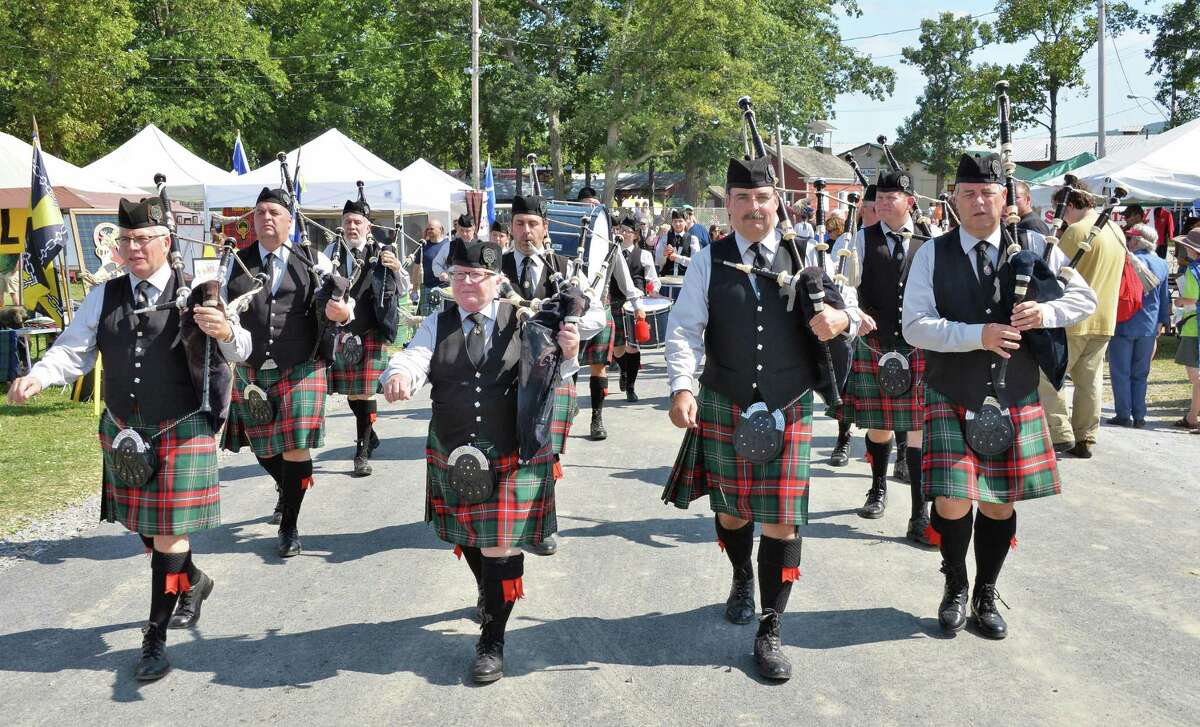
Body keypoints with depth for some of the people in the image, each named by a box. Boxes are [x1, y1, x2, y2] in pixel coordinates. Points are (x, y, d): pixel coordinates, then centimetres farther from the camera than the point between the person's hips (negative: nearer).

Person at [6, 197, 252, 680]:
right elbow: (73, 349, 1)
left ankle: (156, 637, 9)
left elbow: (240, 351, -11)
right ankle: (192, 581, 46)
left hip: (182, 434, -5)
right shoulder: (105, 296, 4)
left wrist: (226, 331, -35)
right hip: (123, 432, 5)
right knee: (142, 526, 20)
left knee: (168, 532, -2)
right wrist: (37, 377, -20)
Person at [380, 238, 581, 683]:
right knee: (469, 539, 21)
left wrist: (568, 353, -26)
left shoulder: (521, 323, -3)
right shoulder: (437, 326, 2)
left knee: (500, 547, -4)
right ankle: (490, 594, 51)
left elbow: (551, 374, -3)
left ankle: (493, 640, 10)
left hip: (514, 458, -3)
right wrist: (398, 376, -37)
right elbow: (413, 359, -13)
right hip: (453, 457, 3)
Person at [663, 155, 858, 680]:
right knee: (731, 509, 16)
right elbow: (684, 329, -5)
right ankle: (743, 580, 47)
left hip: (789, 411, -1)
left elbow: (851, 313, 6)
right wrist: (683, 387, -19)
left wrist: (840, 319, -19)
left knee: (781, 521, -3)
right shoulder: (709, 261, 1)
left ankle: (770, 630, 11)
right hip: (724, 409, 1)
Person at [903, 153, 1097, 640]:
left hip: (1015, 401, 2)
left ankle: (986, 595, 30)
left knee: (1000, 504, 9)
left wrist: (1047, 313, -15)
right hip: (951, 400, -2)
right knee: (953, 503, -6)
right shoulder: (932, 255, -3)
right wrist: (978, 335, -22)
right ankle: (956, 588, 22)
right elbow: (915, 326, -10)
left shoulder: (1034, 247, 2)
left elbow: (1085, 298, 7)